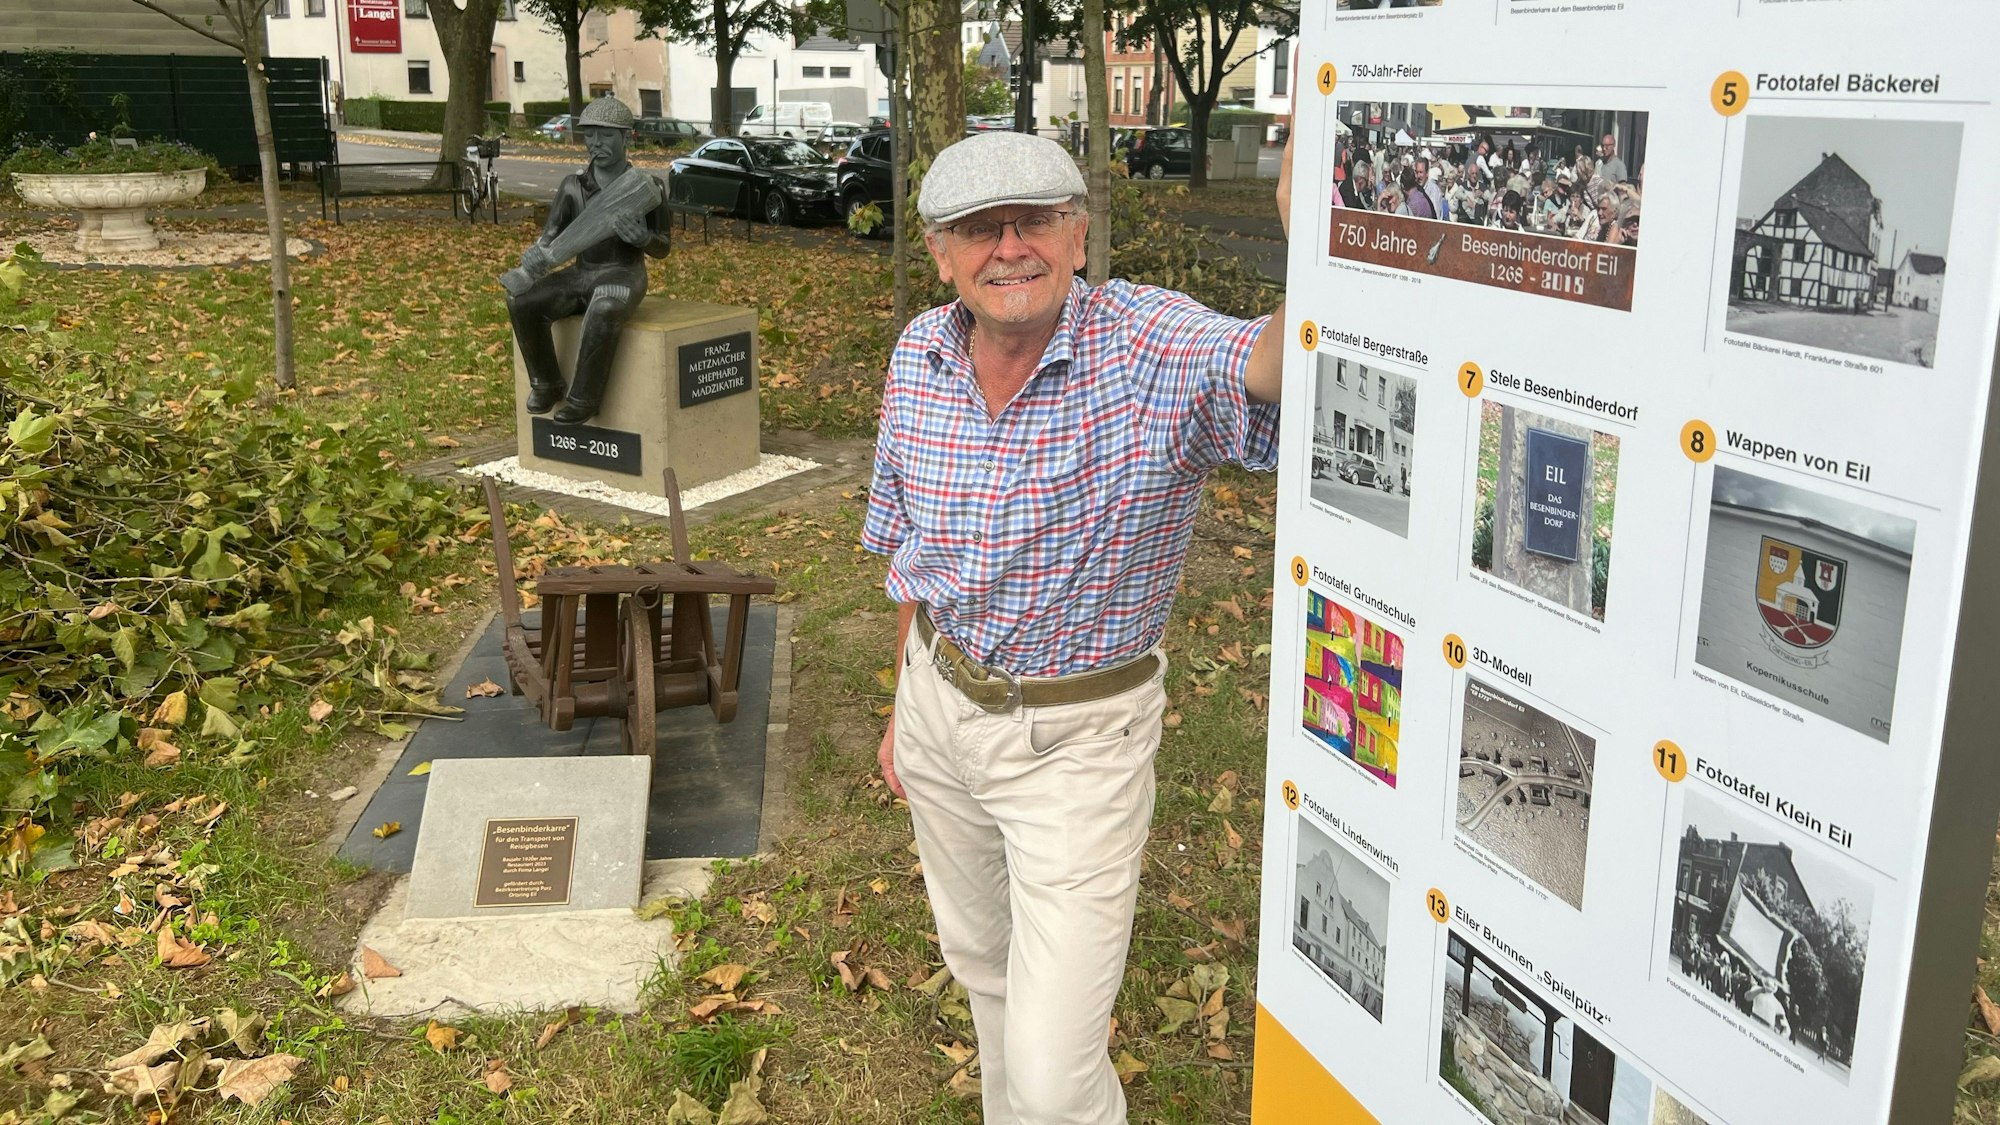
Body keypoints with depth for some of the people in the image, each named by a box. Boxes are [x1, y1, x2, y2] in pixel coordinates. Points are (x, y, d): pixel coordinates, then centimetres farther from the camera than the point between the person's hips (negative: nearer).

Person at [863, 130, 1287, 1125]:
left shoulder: (1150, 348, -22)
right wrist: (907, 702, 16)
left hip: (1078, 735, -5)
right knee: (980, 961, 28)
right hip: (941, 700, 6)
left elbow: (1271, 366, -46)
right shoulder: (918, 358, -4)